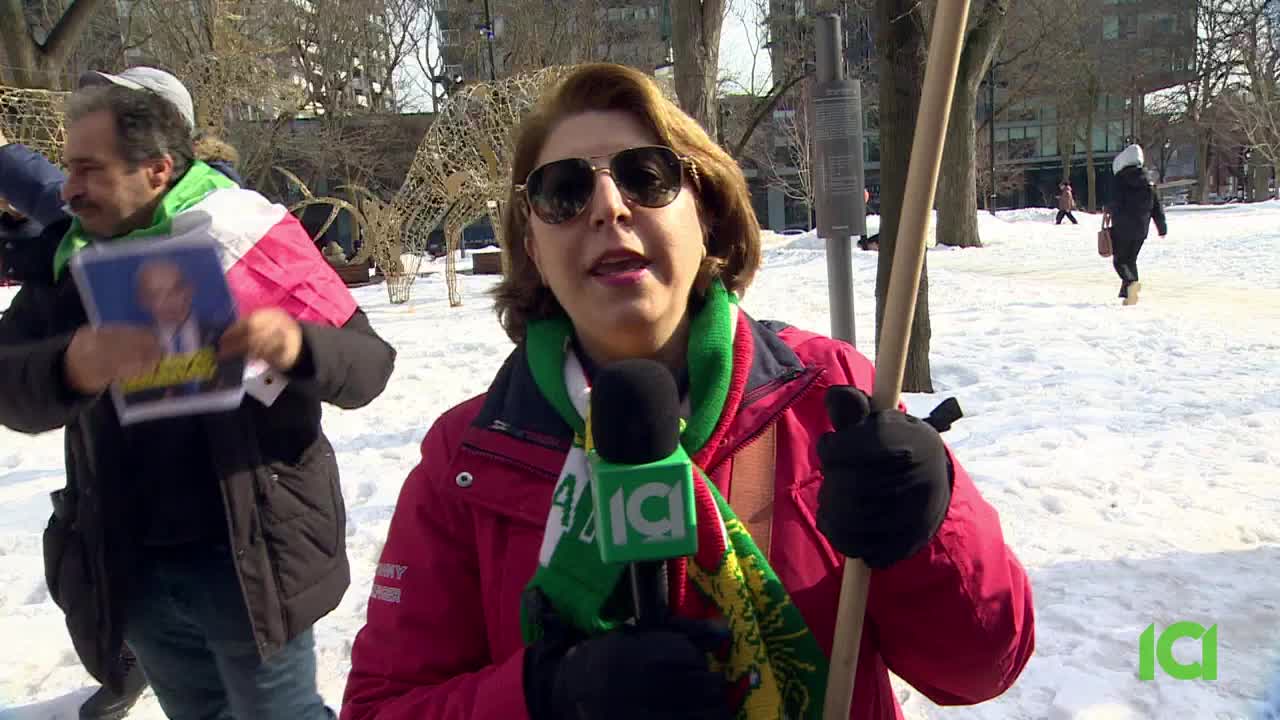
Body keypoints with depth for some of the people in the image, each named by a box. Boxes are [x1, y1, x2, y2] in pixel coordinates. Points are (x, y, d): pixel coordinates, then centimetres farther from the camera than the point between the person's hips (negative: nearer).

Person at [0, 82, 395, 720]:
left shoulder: (247, 239, -9)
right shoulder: (71, 264, 4)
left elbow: (369, 362, -12)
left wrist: (295, 346, -34)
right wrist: (72, 366, -32)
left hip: (247, 560, -5)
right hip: (131, 569, 5)